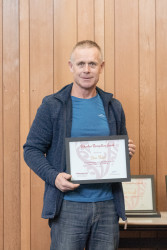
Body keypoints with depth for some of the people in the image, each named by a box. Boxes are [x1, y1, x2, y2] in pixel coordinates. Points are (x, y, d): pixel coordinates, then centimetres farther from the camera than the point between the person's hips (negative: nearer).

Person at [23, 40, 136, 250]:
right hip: (68, 206, -3)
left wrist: (127, 152, -3)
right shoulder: (52, 106, -1)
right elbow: (32, 149, -1)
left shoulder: (113, 107, 10)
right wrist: (53, 176, -17)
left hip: (107, 204, 4)